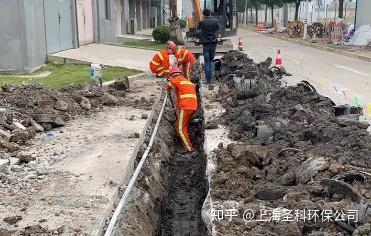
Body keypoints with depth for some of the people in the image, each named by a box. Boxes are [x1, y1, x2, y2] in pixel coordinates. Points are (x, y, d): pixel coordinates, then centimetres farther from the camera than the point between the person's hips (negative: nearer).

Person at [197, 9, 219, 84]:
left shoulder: (202, 22, -10)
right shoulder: (215, 21, -2)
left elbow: (198, 28, 11)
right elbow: (218, 28, 15)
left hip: (206, 44, -3)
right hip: (214, 43, 3)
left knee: (207, 62, 2)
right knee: (211, 60, 15)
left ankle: (208, 79, 1)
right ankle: (210, 78, 15)